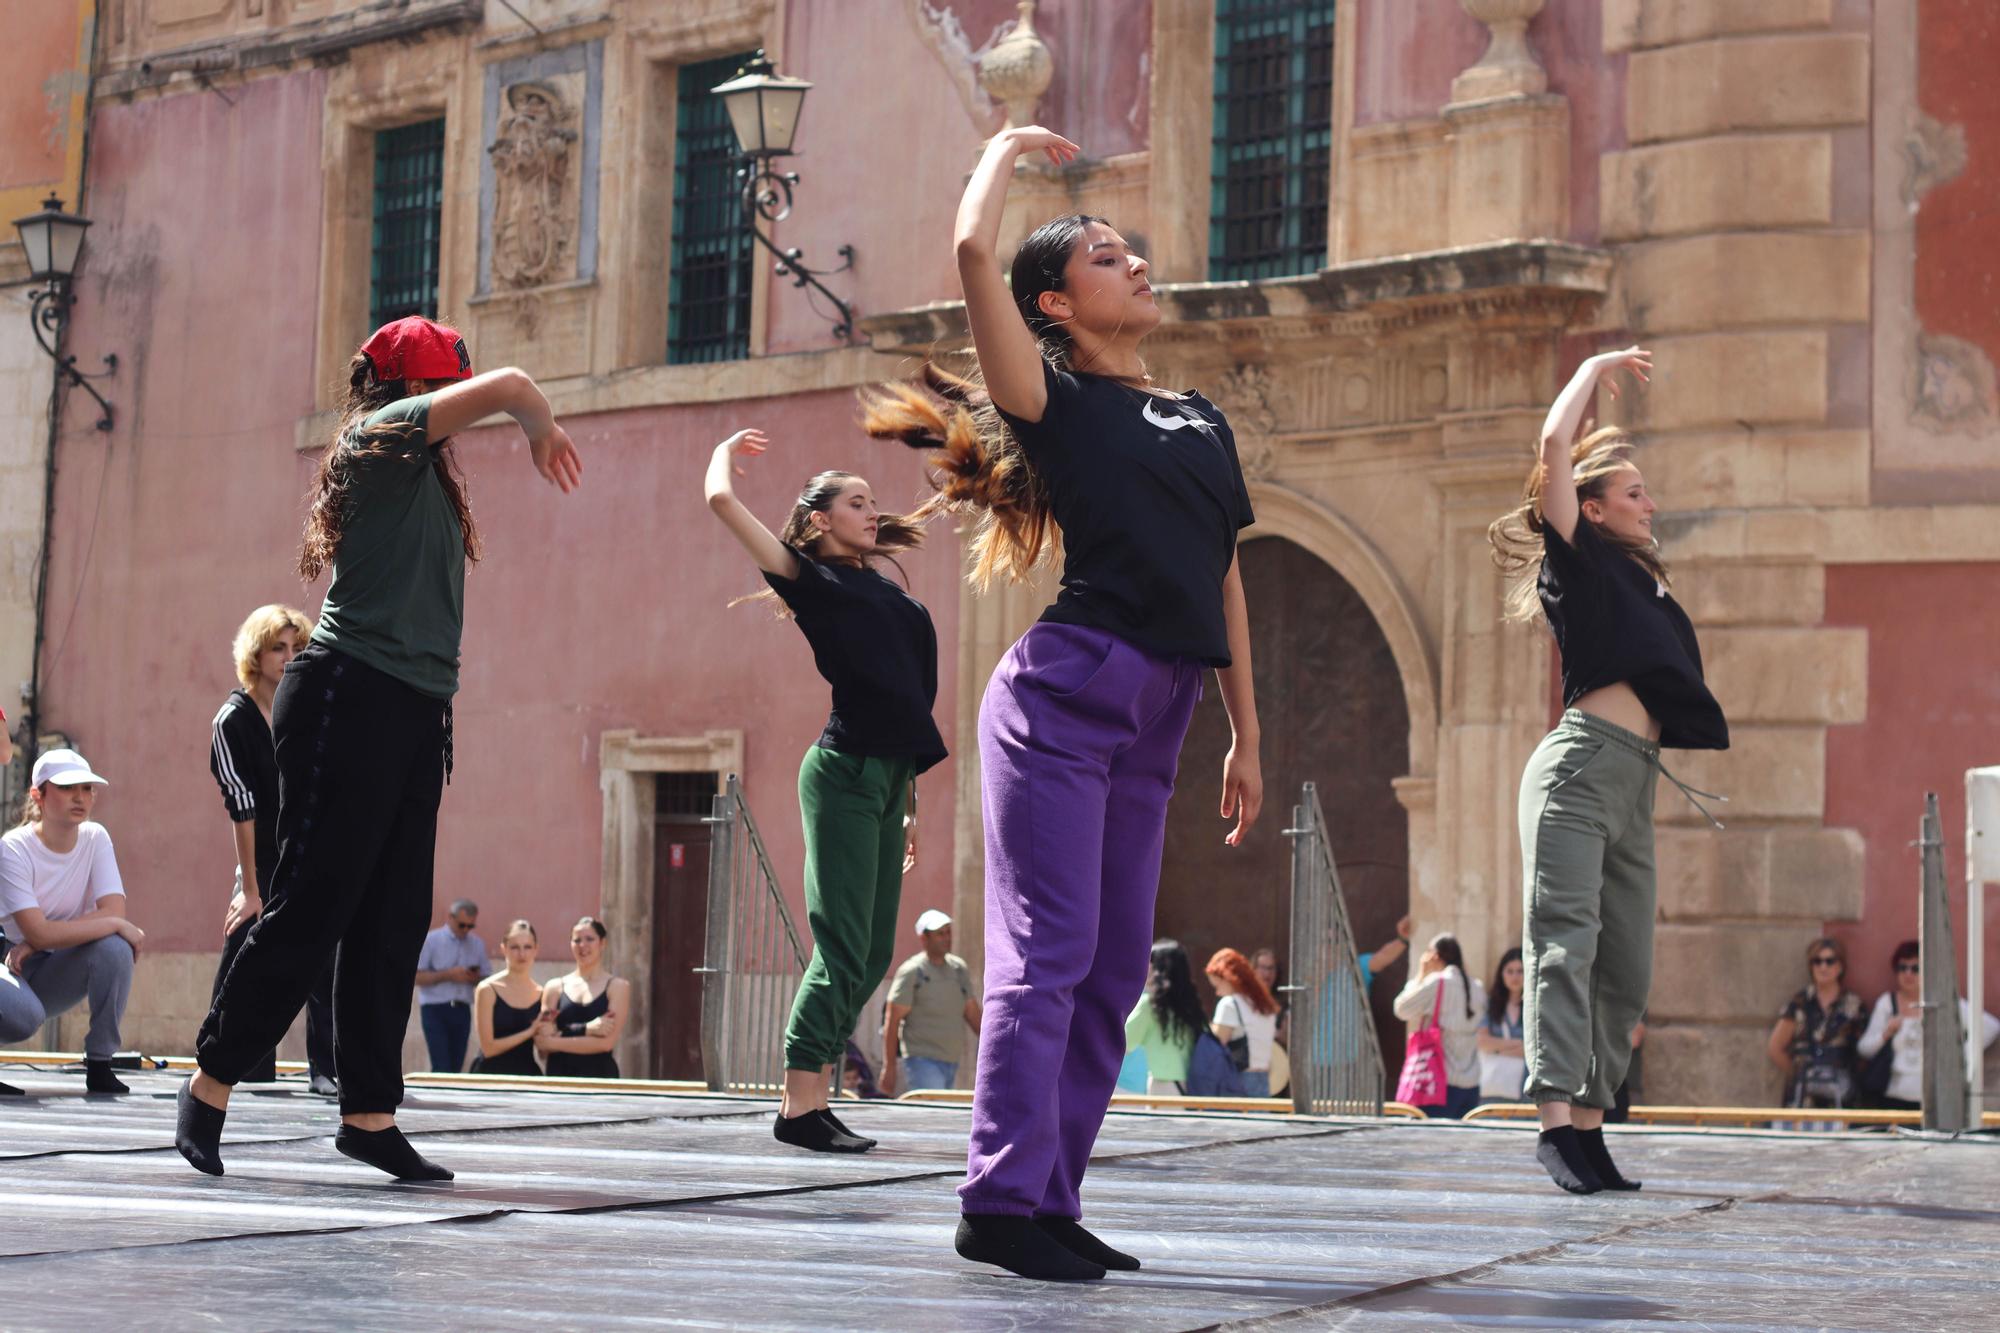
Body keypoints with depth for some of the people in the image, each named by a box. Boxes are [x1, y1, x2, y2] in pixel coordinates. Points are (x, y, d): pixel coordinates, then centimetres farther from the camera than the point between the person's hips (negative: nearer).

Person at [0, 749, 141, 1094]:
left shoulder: (95, 838, -5)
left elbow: (114, 910, -18)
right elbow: (39, 933, -27)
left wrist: (33, 945, -24)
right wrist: (118, 925, -24)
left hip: (60, 975, 4)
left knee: (115, 947, -27)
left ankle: (100, 1065, -12)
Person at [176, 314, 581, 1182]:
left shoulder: (424, 477, 22)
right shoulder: (384, 438, -4)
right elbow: (506, 387, -11)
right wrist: (541, 426, 6)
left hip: (414, 717, 9)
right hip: (351, 699, -9)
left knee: (392, 923, 6)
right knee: (310, 906, -7)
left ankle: (369, 1112, 9)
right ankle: (212, 1084, 2)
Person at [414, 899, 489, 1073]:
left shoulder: (478, 945, 9)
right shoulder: (431, 940, -4)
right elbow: (416, 976, -9)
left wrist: (476, 979, -8)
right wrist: (448, 975, -18)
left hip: (462, 1011, 4)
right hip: (435, 1009, -4)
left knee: (456, 1067, 3)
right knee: (441, 1068, -12)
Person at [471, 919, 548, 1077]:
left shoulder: (542, 993, 6)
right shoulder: (488, 989, -5)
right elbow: (488, 1047, -11)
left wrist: (548, 1035, -9)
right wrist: (530, 1032, -12)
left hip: (527, 1075, 3)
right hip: (493, 1074, -3)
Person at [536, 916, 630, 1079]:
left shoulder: (617, 987, 3)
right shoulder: (555, 988, 9)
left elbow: (606, 1042, -8)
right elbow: (542, 1043, 0)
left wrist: (553, 1042, -6)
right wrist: (586, 1029, -13)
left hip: (600, 1077, -2)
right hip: (559, 1076, 2)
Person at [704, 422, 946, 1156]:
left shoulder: (885, 592, 19)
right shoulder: (810, 578, 0)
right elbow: (722, 499, -7)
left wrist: (910, 802, 20)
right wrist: (726, 449, 15)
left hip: (885, 776, 7)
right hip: (844, 772, -7)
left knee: (872, 954, 6)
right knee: (843, 946, -11)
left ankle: (814, 1097, 11)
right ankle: (799, 1108, -9)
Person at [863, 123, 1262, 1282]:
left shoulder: (1202, 423, 19)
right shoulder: (1053, 396, 1)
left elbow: (1224, 581, 21)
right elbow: (975, 251, -11)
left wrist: (1246, 735, 17)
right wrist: (1010, 148, 9)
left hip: (1154, 719, 7)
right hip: (1066, 690, -7)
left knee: (1115, 968, 6)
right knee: (1051, 949, -11)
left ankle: (1054, 1201, 11)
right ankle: (1001, 1202, -10)